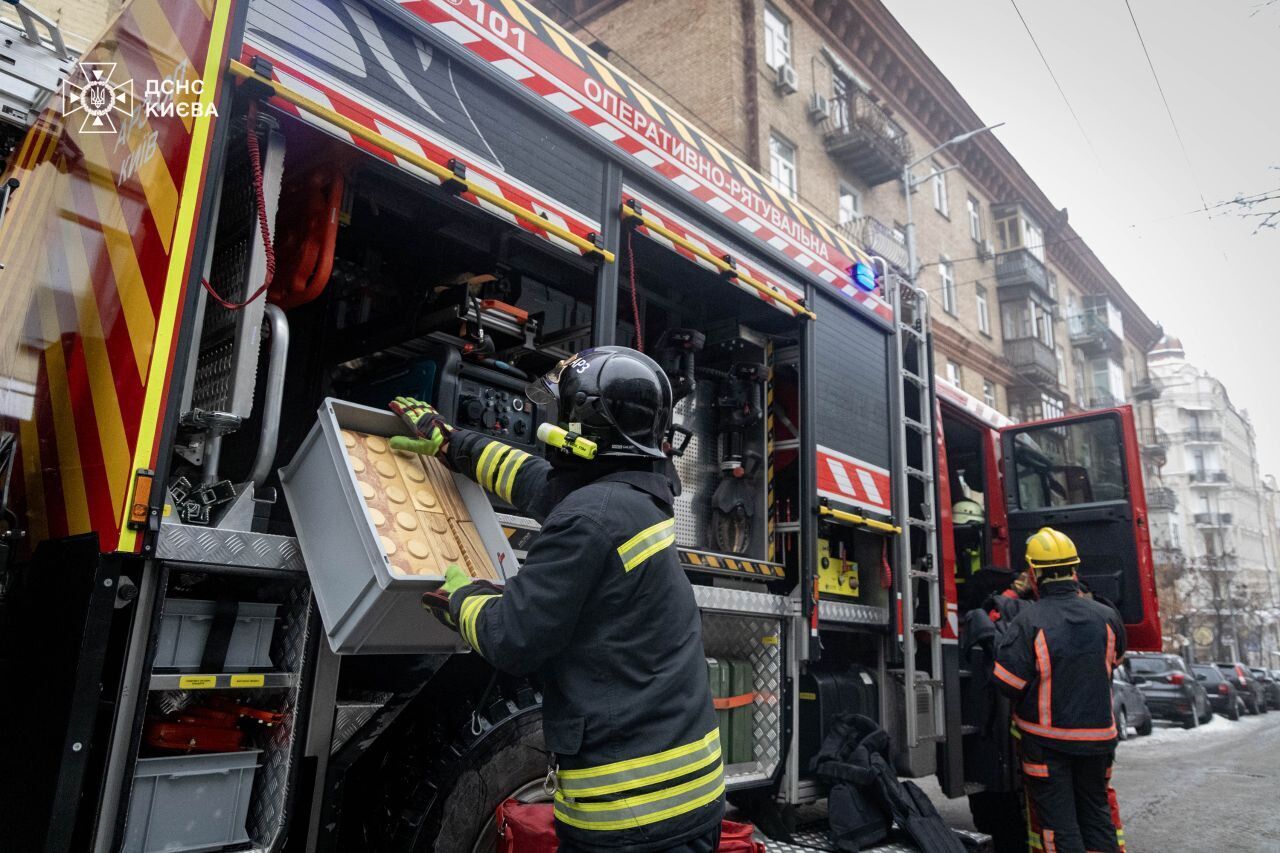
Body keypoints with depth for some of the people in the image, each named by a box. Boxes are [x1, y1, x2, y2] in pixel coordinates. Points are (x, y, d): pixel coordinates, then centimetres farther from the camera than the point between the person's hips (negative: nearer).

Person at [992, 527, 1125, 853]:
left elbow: (1007, 683, -19)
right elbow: (1116, 658, 14)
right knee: (1096, 813, 21)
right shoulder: (1106, 616, -6)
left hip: (1047, 741, -4)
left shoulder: (1029, 621, -21)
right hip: (1097, 736, 4)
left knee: (1059, 821, 6)